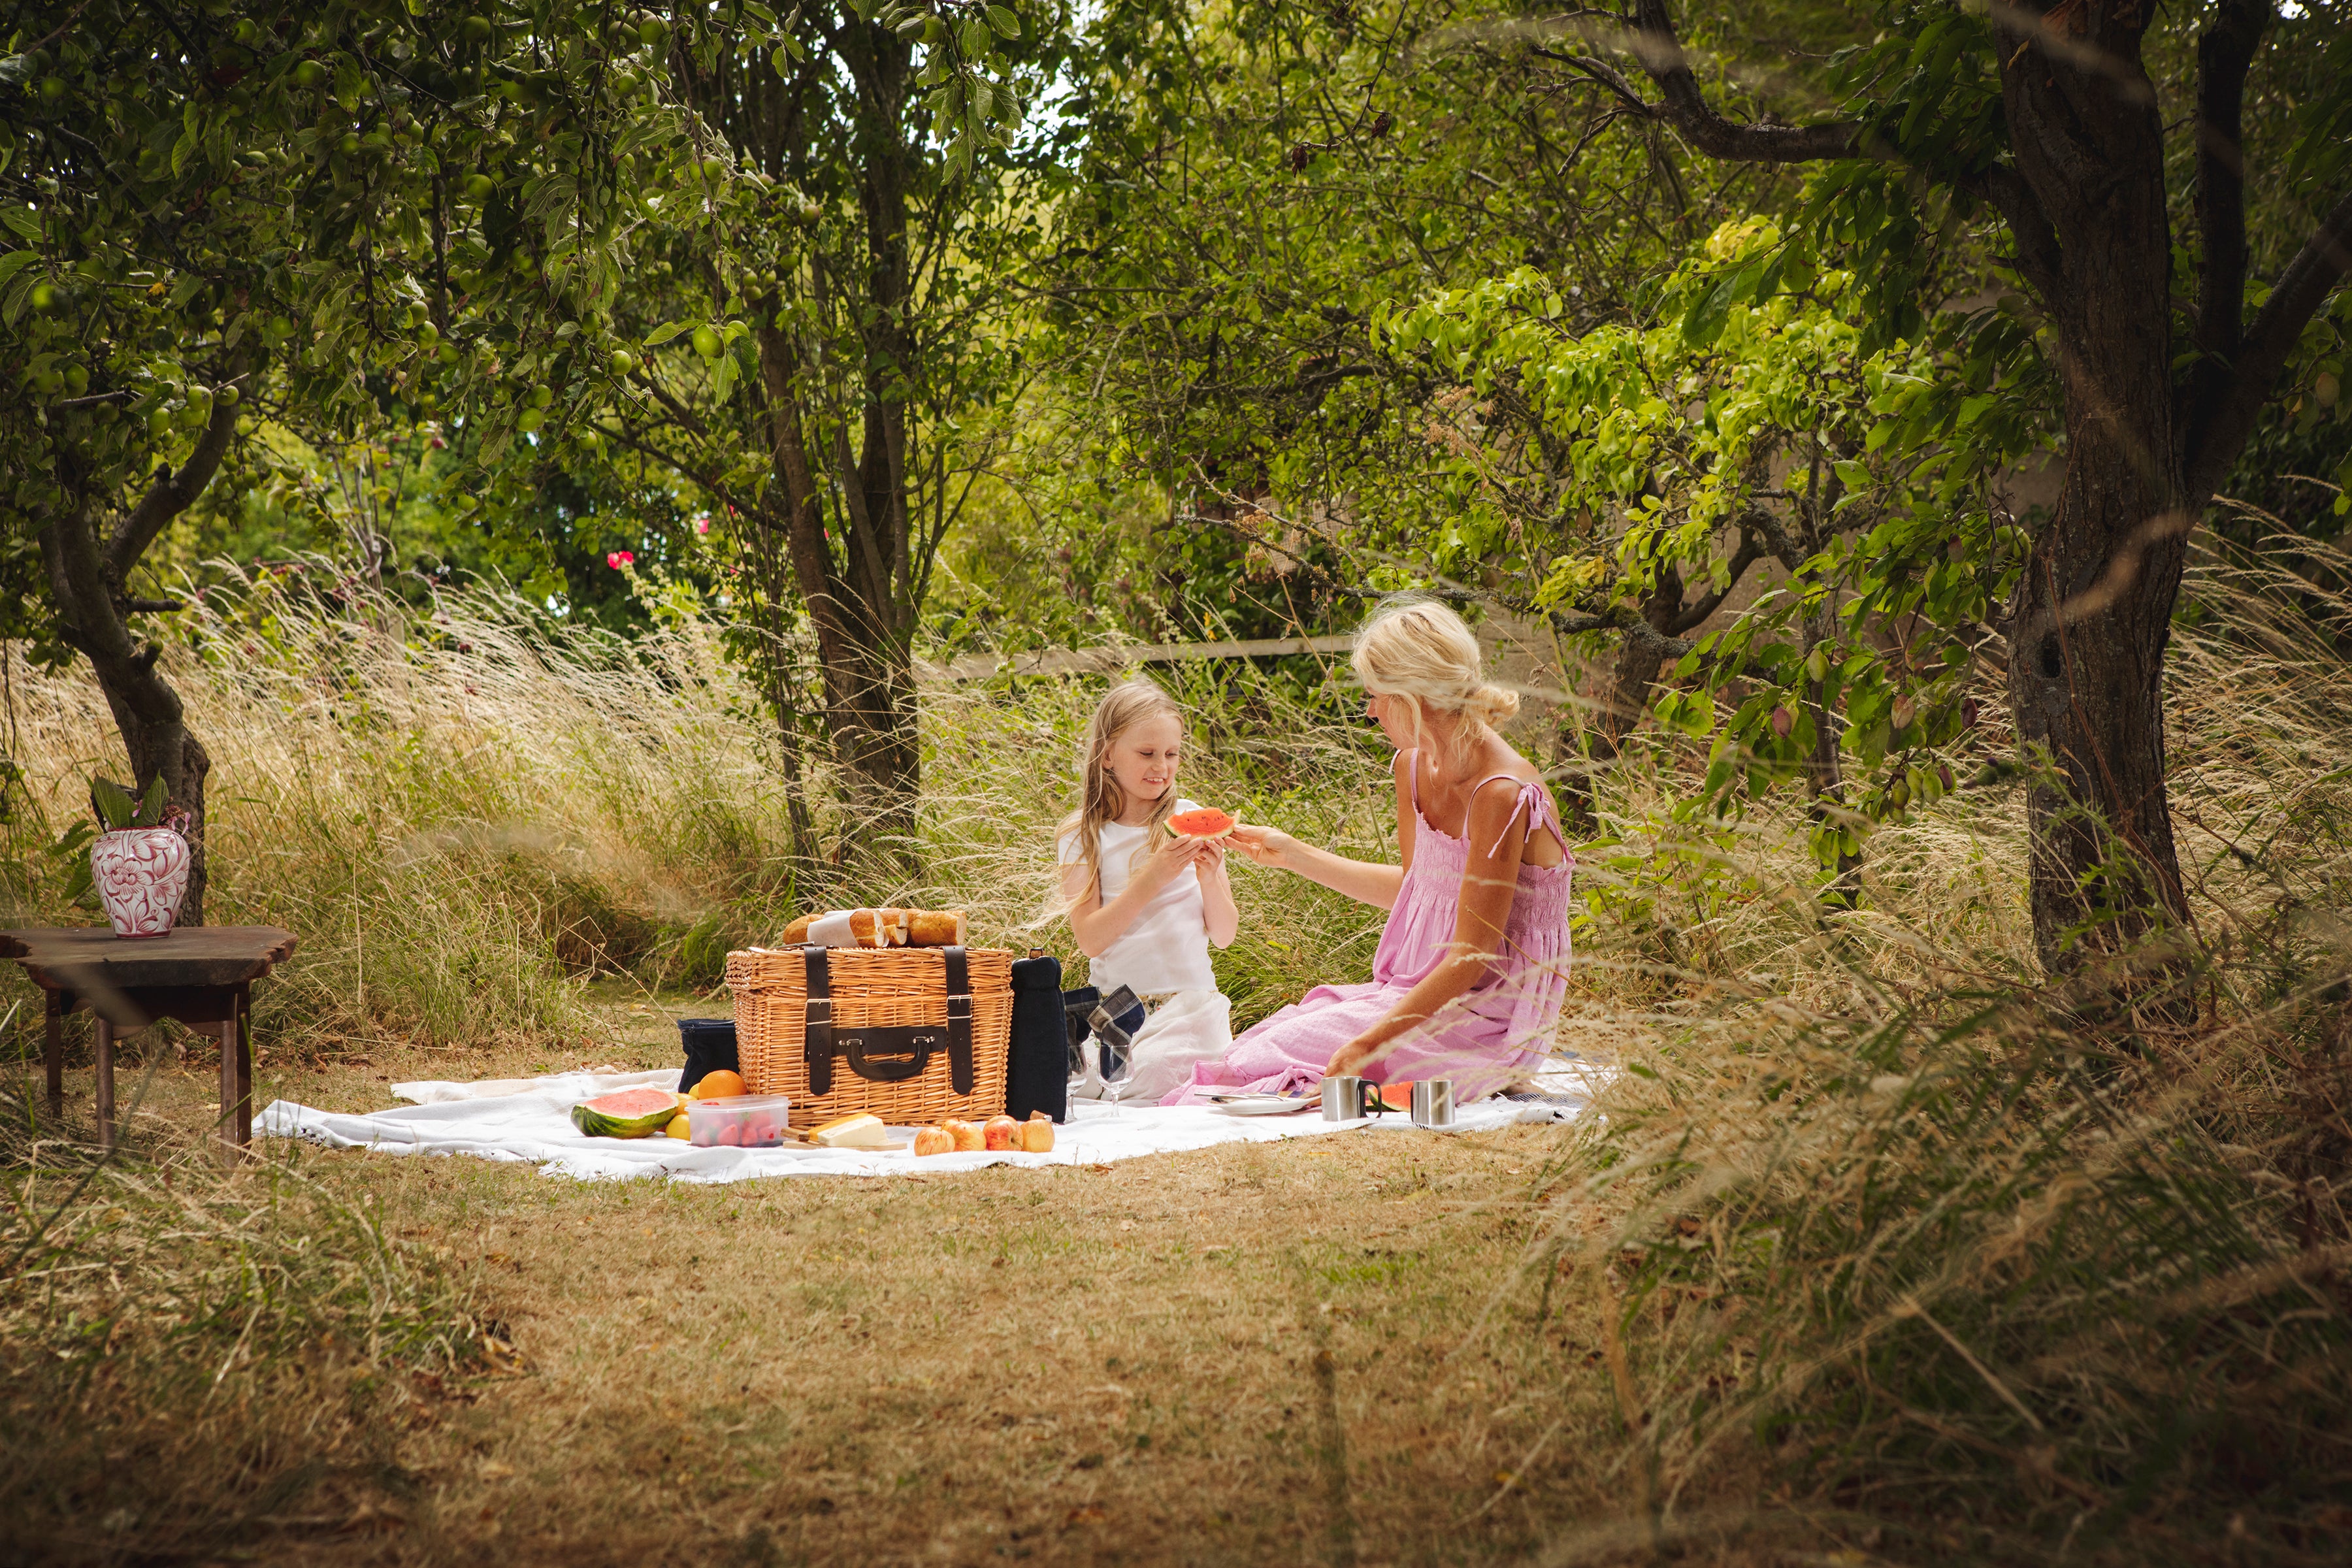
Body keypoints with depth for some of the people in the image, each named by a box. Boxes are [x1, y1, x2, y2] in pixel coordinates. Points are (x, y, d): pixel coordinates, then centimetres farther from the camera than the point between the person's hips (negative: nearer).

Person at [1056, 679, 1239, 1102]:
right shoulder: (1083, 837, 3)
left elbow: (1224, 935, 8)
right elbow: (1090, 938, -8)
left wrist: (1209, 878, -12)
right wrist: (1150, 880, -18)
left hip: (1193, 1001, 1)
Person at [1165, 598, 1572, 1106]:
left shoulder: (1503, 795, -22)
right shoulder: (1414, 768, 5)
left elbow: (1470, 959, -22)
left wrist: (1368, 1044, -26)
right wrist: (1291, 854, 24)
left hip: (1486, 1025, -8)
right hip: (1423, 996, 8)